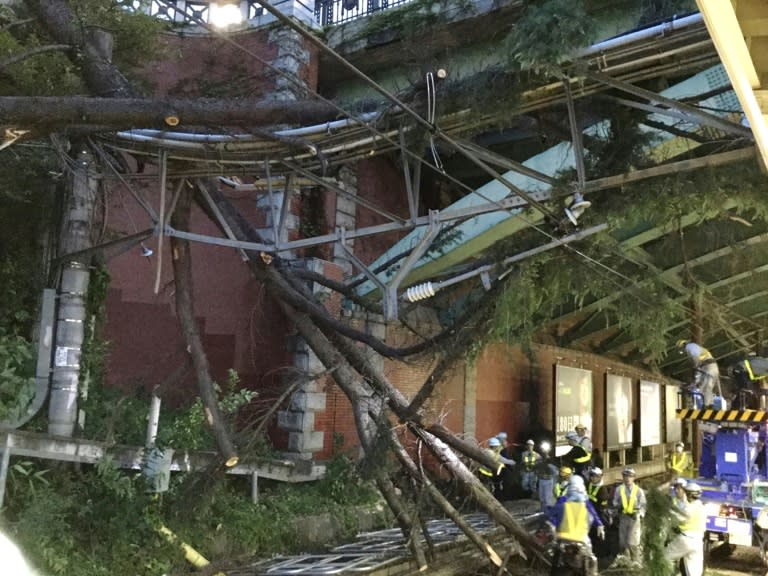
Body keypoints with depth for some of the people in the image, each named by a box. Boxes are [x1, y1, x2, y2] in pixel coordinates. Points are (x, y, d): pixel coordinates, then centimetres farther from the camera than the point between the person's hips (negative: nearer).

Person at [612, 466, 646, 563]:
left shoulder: (638, 490, 0)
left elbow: (643, 505, 1)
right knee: (622, 542, 9)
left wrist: (640, 514, -15)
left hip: (634, 518, -3)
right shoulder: (619, 489, 6)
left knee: (632, 543, -10)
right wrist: (618, 506, -13)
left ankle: (636, 562, 0)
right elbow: (615, 502, 9)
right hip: (623, 518, 3)